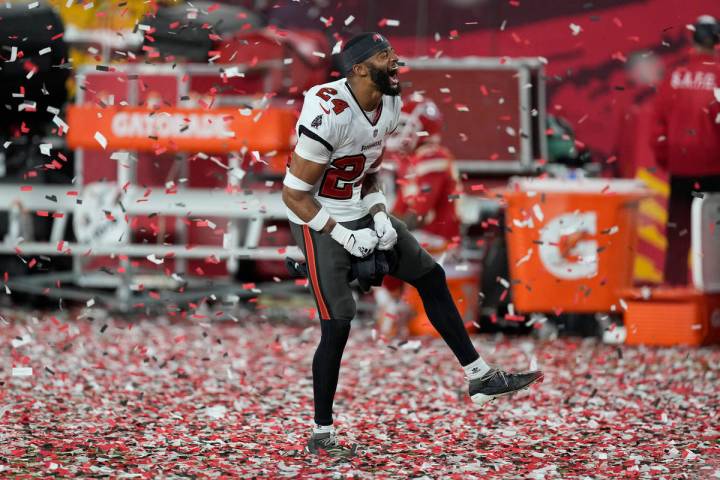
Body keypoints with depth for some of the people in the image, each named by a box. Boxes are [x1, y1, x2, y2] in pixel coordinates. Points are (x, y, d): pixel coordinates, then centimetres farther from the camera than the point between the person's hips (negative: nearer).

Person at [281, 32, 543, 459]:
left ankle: (480, 377, 17)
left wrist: (380, 217, -3)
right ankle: (321, 435, 4)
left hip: (361, 213, 8)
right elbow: (294, 195, -21)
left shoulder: (389, 106, -2)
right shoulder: (329, 115, -28)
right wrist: (345, 236, -19)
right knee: (338, 324, -9)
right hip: (320, 222, -8)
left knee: (431, 277, 8)